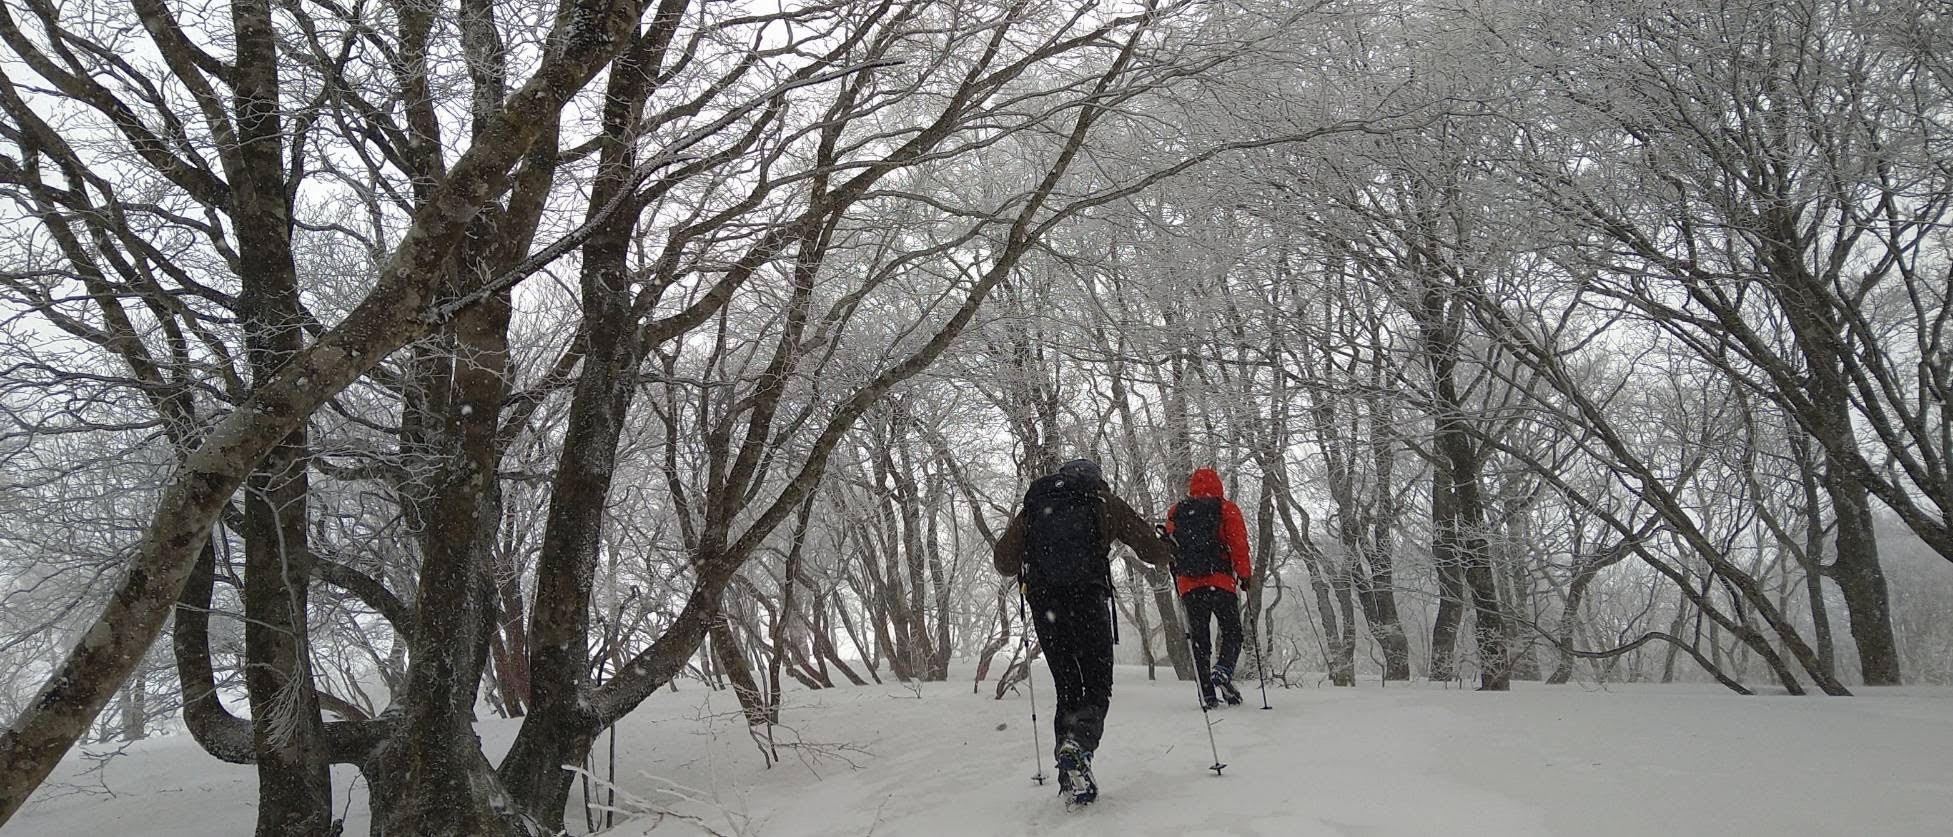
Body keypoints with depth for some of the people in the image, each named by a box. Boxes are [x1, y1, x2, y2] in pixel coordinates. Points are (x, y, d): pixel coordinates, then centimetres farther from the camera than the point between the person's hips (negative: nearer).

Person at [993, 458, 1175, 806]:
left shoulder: (1033, 506, 17)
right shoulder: (1104, 502, 11)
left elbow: (1004, 562, 13)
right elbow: (1150, 546, 9)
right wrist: (1166, 555, 32)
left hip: (1044, 604, 3)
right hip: (1088, 599, -3)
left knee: (1067, 688, 14)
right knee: (1097, 687, 4)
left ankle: (1069, 772, 4)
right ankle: (1079, 744, -25)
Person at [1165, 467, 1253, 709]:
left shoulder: (1175, 512, 13)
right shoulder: (1226, 508, 4)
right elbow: (1239, 543, -3)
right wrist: (1245, 575, 1)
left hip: (1188, 583, 3)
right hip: (1221, 581, -2)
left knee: (1199, 639, 7)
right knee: (1232, 633, 8)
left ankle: (1207, 693, 0)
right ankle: (1223, 670, -18)